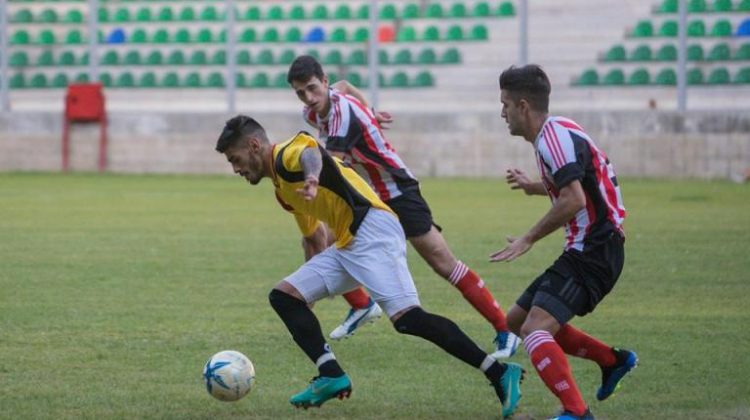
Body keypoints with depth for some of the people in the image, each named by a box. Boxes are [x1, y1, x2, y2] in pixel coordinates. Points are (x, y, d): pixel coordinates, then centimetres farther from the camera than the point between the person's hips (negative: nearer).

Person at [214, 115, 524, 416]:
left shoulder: (287, 153, -3)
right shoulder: (282, 188, 26)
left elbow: (310, 152, -29)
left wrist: (312, 178, -52)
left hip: (371, 229, -10)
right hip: (346, 245, 10)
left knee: (406, 318, -22)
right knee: (284, 297, 6)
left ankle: (499, 373, -20)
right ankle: (332, 376, -6)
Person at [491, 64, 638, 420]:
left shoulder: (554, 135, -16)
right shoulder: (557, 133, 14)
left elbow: (574, 201, -26)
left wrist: (529, 239, -18)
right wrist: (536, 187, 32)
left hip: (592, 253, -10)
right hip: (586, 250, 10)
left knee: (534, 329, -24)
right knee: (517, 320, 19)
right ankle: (613, 361, 26)